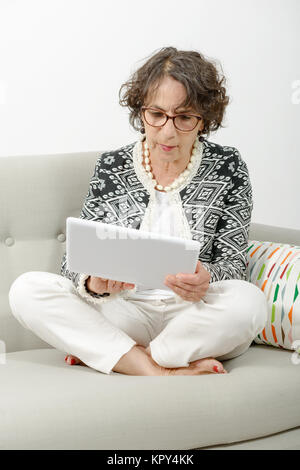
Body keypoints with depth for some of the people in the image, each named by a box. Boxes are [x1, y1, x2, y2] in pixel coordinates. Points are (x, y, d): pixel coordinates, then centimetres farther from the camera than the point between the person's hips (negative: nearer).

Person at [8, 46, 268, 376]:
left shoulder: (227, 168, 0)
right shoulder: (111, 168, 2)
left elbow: (234, 263, -1)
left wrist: (206, 281, -25)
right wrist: (93, 283, -24)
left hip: (196, 318, -1)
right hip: (124, 314, 1)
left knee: (248, 300, -35)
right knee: (27, 289, -21)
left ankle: (100, 353, -18)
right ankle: (161, 373, -25)